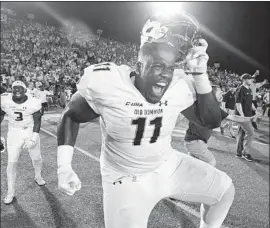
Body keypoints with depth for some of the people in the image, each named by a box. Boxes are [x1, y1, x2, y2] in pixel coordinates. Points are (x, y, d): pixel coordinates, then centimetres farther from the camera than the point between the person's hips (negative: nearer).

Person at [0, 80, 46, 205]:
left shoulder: (33, 102, -19)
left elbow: (37, 122, -12)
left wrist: (33, 139, -18)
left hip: (31, 131, -1)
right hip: (14, 133, 1)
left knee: (36, 158, 13)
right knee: (12, 162, -1)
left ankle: (38, 176, 45)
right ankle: (10, 192, 16)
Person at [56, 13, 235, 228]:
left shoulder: (178, 88, -14)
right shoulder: (107, 85, -25)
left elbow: (212, 121, -5)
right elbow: (71, 116, -8)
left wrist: (200, 73, -18)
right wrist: (64, 167, -16)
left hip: (168, 166, 5)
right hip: (127, 179, -4)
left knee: (225, 190, 10)